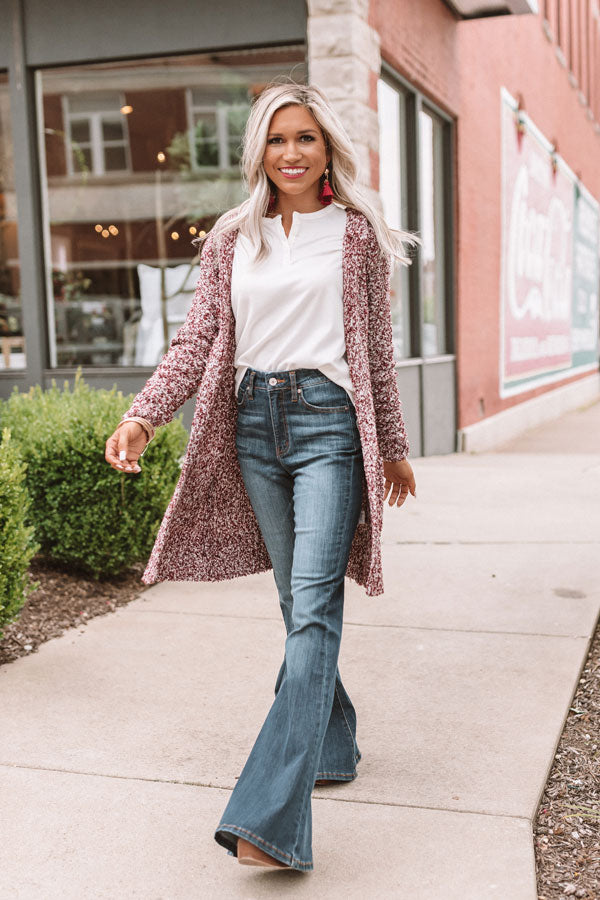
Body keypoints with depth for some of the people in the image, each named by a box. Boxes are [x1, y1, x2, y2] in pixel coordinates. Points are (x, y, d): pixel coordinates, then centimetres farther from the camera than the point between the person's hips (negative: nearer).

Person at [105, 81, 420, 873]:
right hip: (254, 423, 4)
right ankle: (333, 748, 29)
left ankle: (272, 813, -17)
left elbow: (376, 348, 8)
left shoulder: (355, 233, 6)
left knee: (313, 606, -13)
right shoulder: (231, 240, 12)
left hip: (327, 421, -4)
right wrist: (142, 416, -9)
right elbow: (199, 340, 5)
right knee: (297, 600, 11)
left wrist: (393, 445, 12)